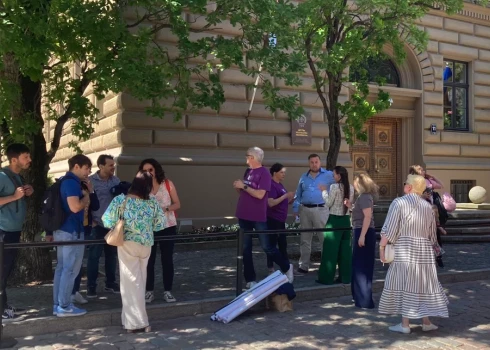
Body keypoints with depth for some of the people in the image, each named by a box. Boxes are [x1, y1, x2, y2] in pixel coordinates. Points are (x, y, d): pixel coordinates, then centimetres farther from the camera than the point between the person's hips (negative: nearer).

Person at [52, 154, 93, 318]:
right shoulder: (72, 182, -15)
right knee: (71, 269, -3)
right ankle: (64, 306, 3)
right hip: (72, 231, -10)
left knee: (62, 268, 12)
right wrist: (86, 195, -12)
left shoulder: (67, 181, 16)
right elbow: (75, 207, -24)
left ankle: (57, 304, 18)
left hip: (63, 229, 10)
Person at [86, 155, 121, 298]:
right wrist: (90, 220, -9)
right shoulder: (91, 181, -7)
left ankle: (110, 283, 24)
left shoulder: (116, 180, 7)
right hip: (97, 225, -4)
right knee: (94, 256, -1)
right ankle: (91, 286, 9)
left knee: (112, 255, 12)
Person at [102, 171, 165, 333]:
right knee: (140, 281, 17)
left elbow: (108, 222, -10)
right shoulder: (153, 202, -6)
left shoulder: (120, 200, -13)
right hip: (146, 245, 3)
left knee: (131, 281, 4)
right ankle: (133, 317, 30)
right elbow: (160, 224, -1)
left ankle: (136, 322, 4)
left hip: (128, 244, -3)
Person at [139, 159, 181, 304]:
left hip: (168, 226, 0)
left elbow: (177, 204, 1)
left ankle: (167, 291, 13)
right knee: (149, 260, 2)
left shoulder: (168, 184, 0)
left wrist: (166, 208, -16)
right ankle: (149, 291, 11)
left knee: (167, 259, 4)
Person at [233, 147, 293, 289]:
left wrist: (244, 186, -17)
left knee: (267, 246, -1)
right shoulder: (247, 172, 11)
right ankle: (250, 279, 17)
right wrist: (238, 188, -2)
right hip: (244, 216, 7)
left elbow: (260, 194, -21)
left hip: (258, 217, -7)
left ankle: (286, 267, 21)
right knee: (245, 249, 8)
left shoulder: (264, 173, -12)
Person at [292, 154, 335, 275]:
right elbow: (298, 195, 17)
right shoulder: (304, 177, 15)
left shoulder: (329, 175, 2)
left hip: (321, 210, -4)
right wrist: (296, 208, 7)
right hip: (305, 210, 4)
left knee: (325, 239, -3)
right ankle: (303, 266, 16)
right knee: (305, 240, 9)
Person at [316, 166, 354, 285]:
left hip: (334, 220, -6)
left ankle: (327, 278, 5)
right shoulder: (350, 188, 7)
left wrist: (324, 191, 1)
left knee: (330, 249, 0)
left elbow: (328, 203, -9)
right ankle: (345, 277, 14)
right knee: (345, 249, 10)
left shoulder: (334, 187, -13)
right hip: (346, 220, 6)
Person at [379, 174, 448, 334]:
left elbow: (389, 228, -14)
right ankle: (426, 322, 18)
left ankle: (405, 324, 4)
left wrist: (382, 246, -7)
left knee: (404, 285, 1)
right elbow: (432, 232, 14)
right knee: (424, 284, 13)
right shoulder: (428, 206, 8)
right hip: (425, 250, 5)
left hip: (404, 250, -5)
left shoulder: (399, 202, -9)